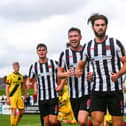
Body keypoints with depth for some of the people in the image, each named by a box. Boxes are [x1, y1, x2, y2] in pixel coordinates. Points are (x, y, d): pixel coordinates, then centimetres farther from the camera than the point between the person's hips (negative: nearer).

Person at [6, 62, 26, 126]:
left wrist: (24, 95, 16)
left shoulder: (21, 76, 12)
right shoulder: (10, 76, -5)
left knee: (22, 111, 7)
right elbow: (7, 88, -6)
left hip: (19, 96, 6)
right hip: (12, 96, -6)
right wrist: (7, 98, -12)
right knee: (14, 111, -10)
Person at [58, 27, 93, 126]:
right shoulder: (64, 54, 4)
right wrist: (66, 74, -14)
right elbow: (59, 74, 9)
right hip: (73, 95, 3)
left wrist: (93, 74, -12)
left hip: (87, 93, -3)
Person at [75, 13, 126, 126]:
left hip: (115, 89, -2)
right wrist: (78, 71, -5)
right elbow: (81, 65, 19)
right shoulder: (89, 46, 9)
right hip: (97, 90, 2)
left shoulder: (115, 43, 0)